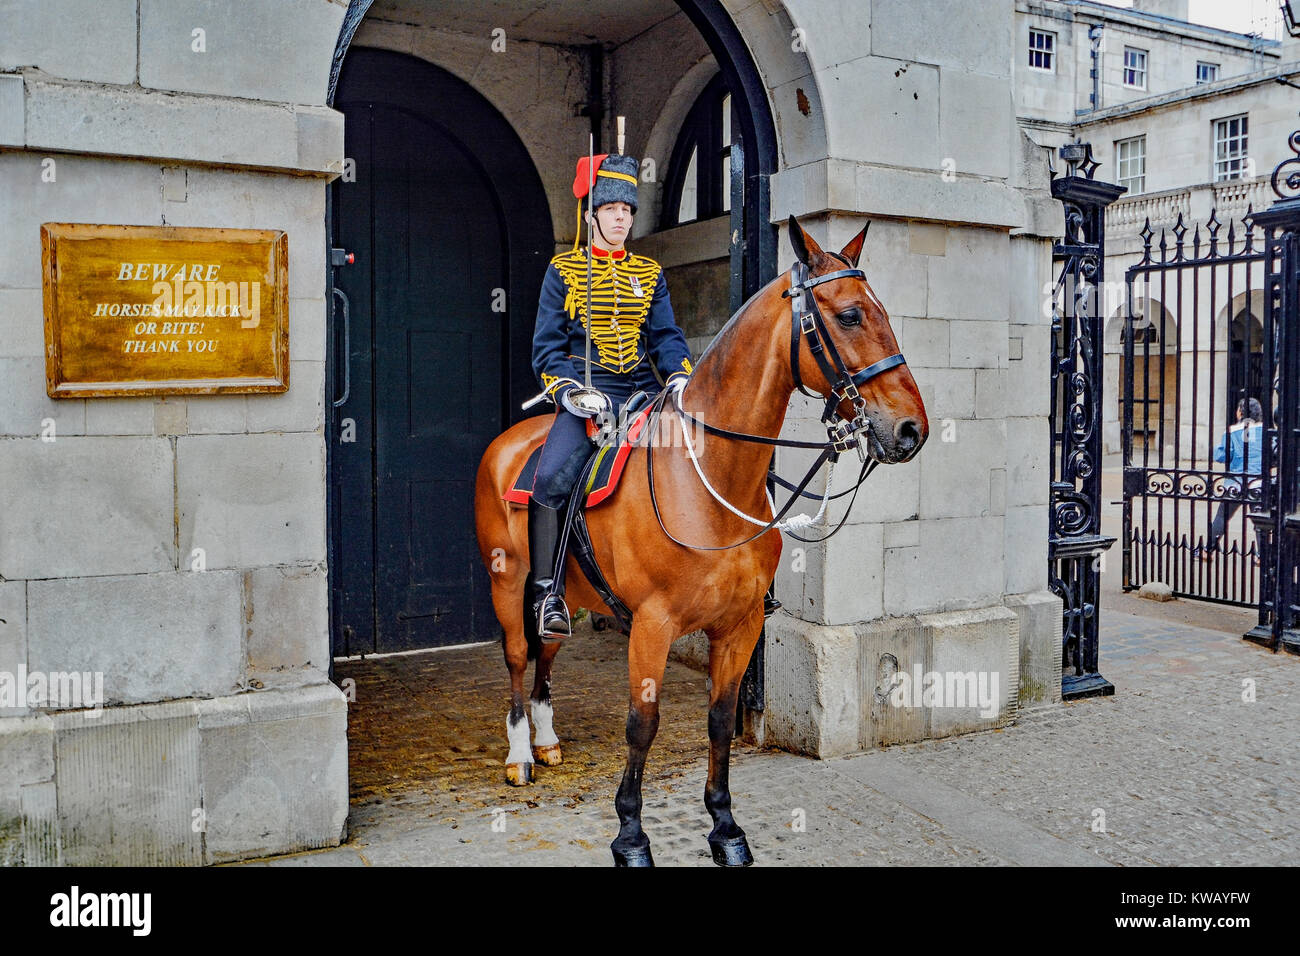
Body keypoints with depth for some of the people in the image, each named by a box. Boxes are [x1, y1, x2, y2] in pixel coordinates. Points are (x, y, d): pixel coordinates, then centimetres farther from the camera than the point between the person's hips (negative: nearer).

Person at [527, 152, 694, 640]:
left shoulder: (650, 273, 16)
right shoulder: (564, 270, 7)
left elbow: (666, 338, 12)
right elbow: (547, 345, 4)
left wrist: (680, 377, -9)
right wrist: (567, 388, -14)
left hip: (645, 392, 4)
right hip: (590, 394, -3)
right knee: (550, 480, -24)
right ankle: (548, 592, -12)